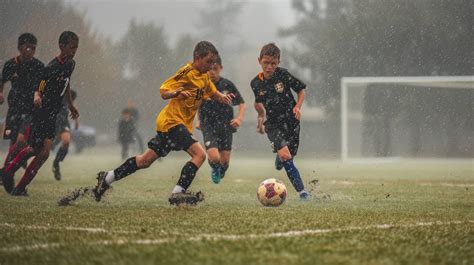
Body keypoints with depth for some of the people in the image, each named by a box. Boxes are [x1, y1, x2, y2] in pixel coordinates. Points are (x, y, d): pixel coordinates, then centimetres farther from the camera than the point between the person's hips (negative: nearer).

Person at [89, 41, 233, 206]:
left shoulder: (204, 76, 11)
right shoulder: (187, 73, -15)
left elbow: (213, 93, 25)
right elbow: (163, 91, -17)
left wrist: (223, 97, 2)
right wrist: (176, 93, -39)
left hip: (182, 124, 9)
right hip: (172, 121, -9)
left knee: (145, 161, 14)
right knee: (199, 154, -21)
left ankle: (107, 178, 24)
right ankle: (178, 193, -23)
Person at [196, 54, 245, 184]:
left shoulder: (227, 85, -6)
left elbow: (241, 103, 3)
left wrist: (239, 118, -11)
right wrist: (199, 120, 11)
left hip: (226, 125, 1)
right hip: (208, 126, -1)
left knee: (225, 160, 3)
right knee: (214, 157, -19)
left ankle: (221, 173, 42)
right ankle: (215, 170, 19)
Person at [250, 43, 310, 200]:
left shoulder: (283, 75, -9)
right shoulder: (256, 83, -2)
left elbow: (300, 90, 1)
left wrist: (297, 106, -12)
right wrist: (261, 114, 2)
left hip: (290, 121, 1)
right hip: (272, 124, 0)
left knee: (289, 155, 5)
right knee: (285, 155, -20)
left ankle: (279, 158, 43)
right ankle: (301, 191, -15)